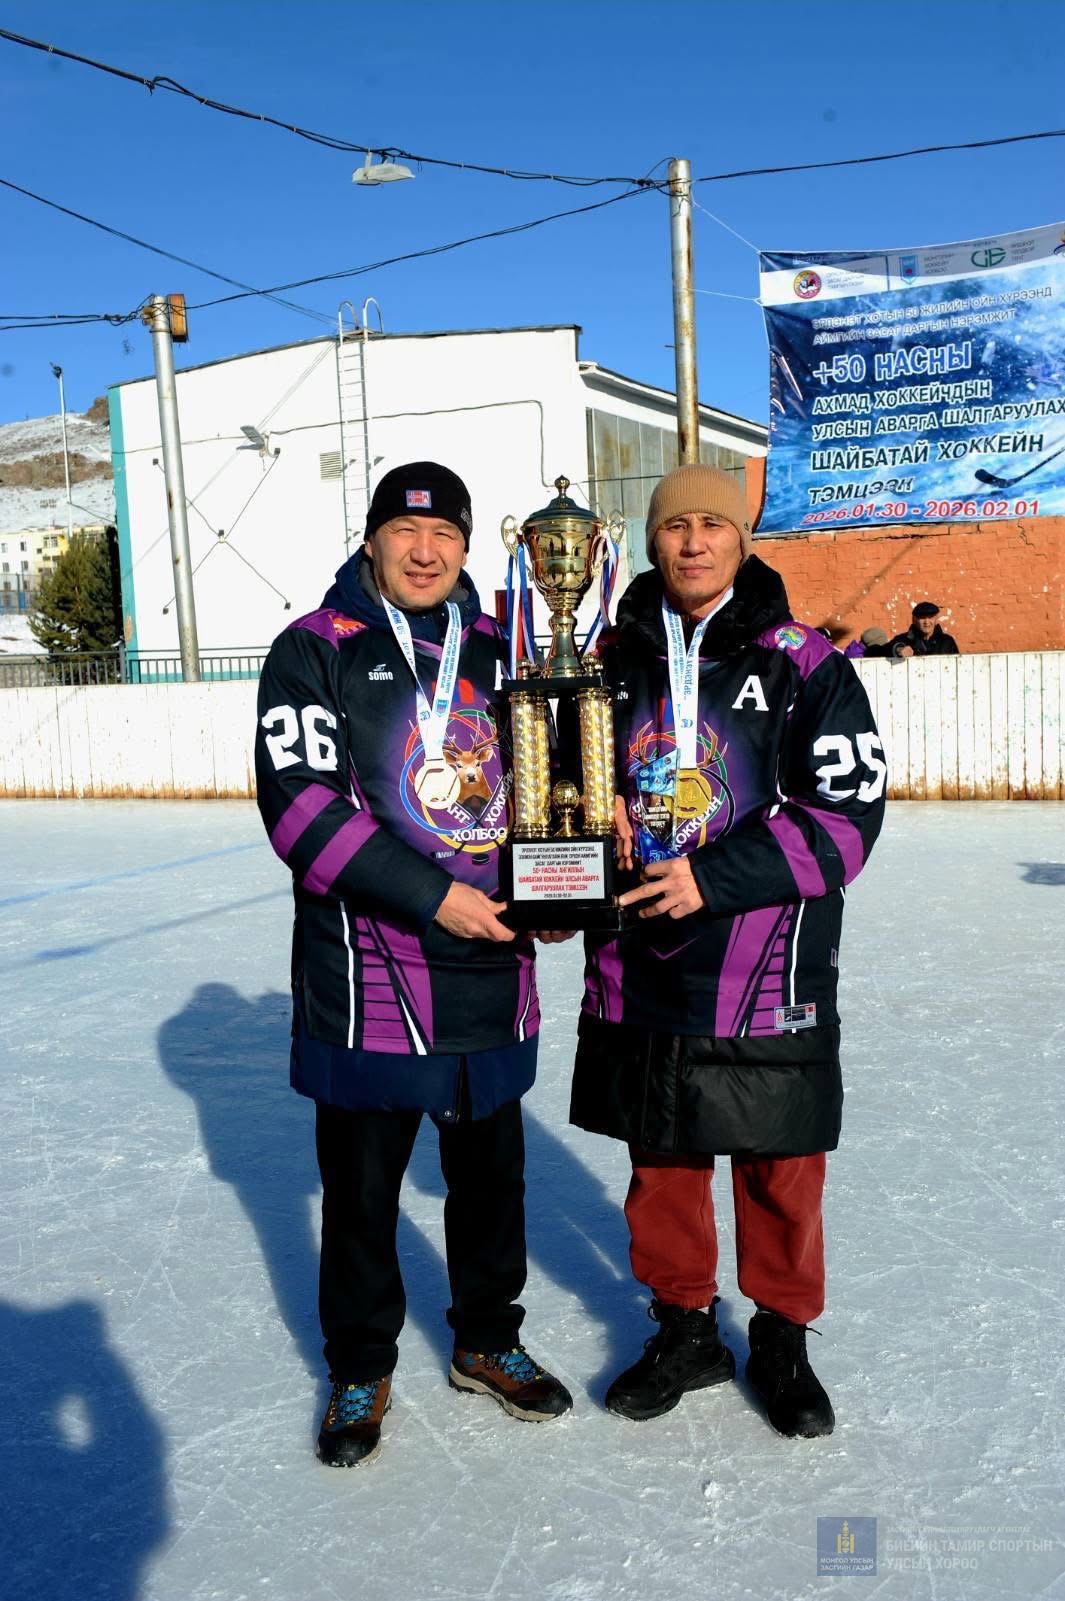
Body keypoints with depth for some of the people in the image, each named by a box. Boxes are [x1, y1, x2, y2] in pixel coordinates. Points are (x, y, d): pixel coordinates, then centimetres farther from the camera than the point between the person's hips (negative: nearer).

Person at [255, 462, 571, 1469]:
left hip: (491, 970, 4)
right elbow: (300, 804, -15)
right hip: (367, 975, -4)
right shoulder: (315, 651, -4)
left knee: (491, 1168, 17)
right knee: (361, 1180, 10)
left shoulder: (495, 650, 10)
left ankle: (487, 1341, 39)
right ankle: (360, 1369, 32)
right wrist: (430, 896, -20)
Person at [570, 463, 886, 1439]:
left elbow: (847, 812, -11)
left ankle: (782, 1339, 35)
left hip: (767, 973, -3)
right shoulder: (617, 660, 7)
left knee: (780, 1173, 11)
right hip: (640, 966, 3)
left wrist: (714, 876, -19)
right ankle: (684, 1329, 38)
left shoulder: (805, 665, -5)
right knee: (661, 1161, 16)